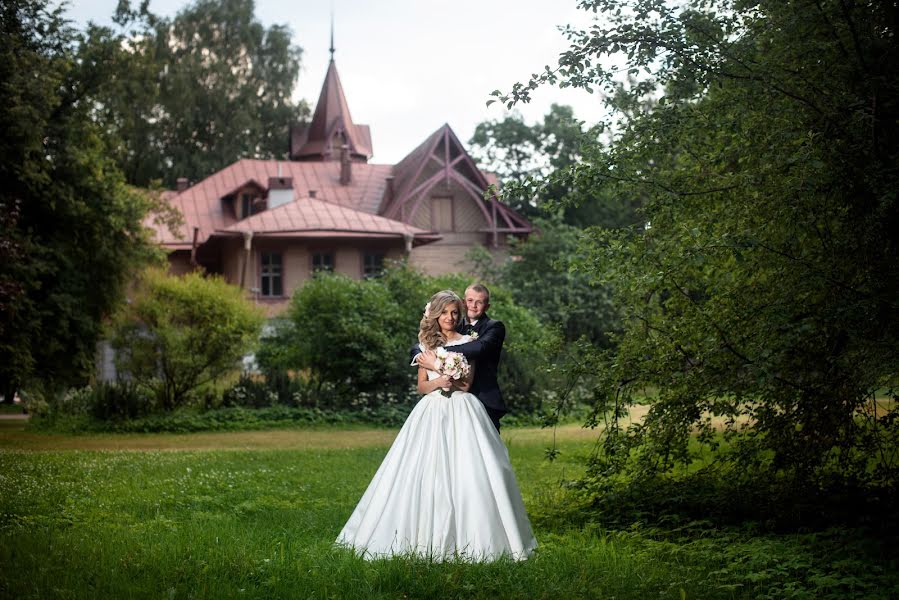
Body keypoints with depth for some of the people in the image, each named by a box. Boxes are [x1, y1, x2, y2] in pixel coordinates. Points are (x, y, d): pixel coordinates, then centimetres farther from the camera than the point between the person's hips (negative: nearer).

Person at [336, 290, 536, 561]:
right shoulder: (427, 344, 15)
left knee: (465, 474, -10)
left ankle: (465, 537, -7)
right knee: (425, 475, -4)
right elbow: (422, 386, 11)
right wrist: (437, 382, -8)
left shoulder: (467, 342, 5)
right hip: (431, 412, 3)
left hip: (461, 411, -3)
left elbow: (466, 384, -2)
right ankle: (426, 537, 1)